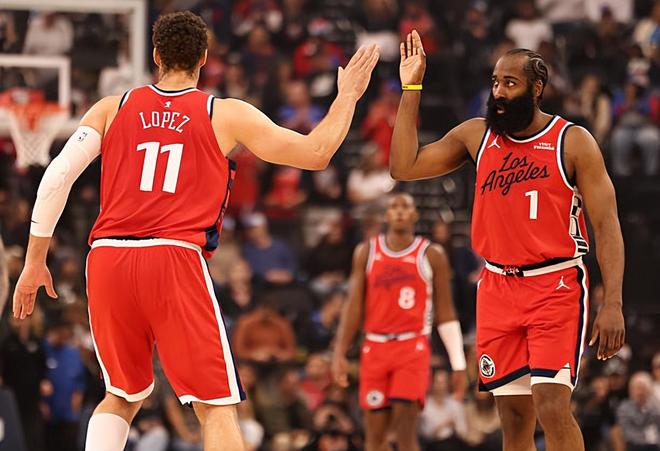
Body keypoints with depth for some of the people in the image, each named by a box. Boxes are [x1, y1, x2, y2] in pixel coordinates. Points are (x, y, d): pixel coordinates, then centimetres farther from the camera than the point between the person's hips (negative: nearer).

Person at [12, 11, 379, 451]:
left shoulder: (112, 109, 14)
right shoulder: (226, 115, 8)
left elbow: (56, 178, 6)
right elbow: (316, 152, 10)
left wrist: (35, 261, 12)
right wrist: (348, 96, 25)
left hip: (107, 260, 4)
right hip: (175, 259, -3)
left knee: (122, 396, 23)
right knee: (217, 407, 0)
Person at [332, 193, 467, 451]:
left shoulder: (432, 255, 3)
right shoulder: (366, 252, 8)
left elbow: (445, 313, 4)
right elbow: (354, 306, 7)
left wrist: (458, 364, 1)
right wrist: (340, 352, -2)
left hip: (413, 348, -3)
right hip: (375, 348, 3)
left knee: (405, 429, -14)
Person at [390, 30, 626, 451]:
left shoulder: (573, 141, -6)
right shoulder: (476, 135, 7)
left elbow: (607, 225, -7)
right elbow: (404, 167, 5)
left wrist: (613, 304, -16)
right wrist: (411, 89, 1)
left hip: (556, 287, -5)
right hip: (498, 287, 5)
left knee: (551, 407, -17)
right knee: (514, 414, 5)